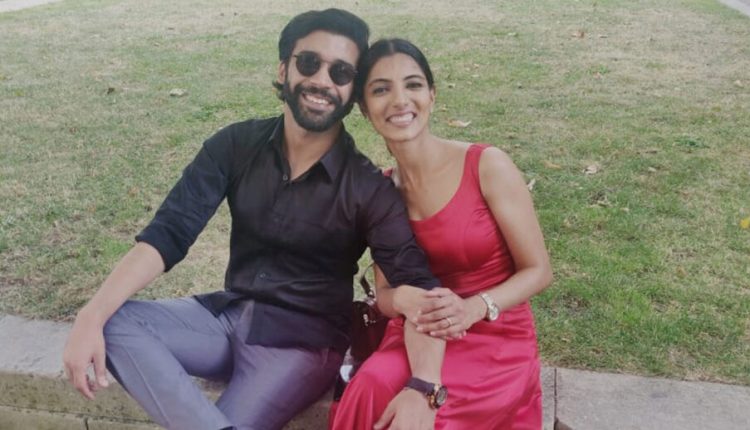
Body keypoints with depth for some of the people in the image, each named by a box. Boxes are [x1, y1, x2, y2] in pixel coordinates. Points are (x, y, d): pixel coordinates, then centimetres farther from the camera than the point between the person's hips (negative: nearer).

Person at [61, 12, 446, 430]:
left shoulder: (368, 188, -13)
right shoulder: (237, 145, -4)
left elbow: (419, 287, -20)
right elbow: (168, 234, -9)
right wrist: (92, 314, -24)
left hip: (304, 339, -4)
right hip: (228, 314, 5)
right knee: (112, 322, -21)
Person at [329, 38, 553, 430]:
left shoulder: (487, 166, -11)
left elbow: (538, 271, -6)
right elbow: (384, 293, 6)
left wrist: (473, 308, -24)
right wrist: (404, 299, -19)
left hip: (497, 341, -3)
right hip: (417, 336, 3)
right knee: (369, 393, -28)